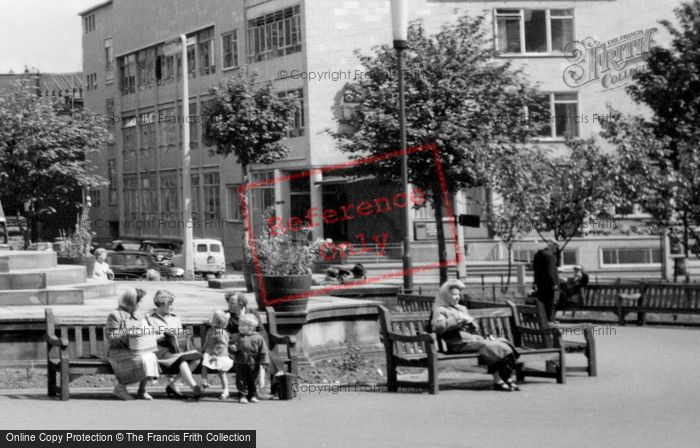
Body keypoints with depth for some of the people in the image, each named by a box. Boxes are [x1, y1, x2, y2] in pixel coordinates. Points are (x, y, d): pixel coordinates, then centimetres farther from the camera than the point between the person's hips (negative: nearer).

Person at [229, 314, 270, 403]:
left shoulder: (258, 338, -5)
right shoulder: (235, 337, 2)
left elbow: (263, 351, -3)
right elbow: (231, 346, 6)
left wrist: (264, 362, -7)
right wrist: (232, 348, -18)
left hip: (253, 365, -1)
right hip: (240, 363, 1)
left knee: (253, 381, 8)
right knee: (241, 381, -4)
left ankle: (253, 396, 20)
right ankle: (242, 396, 1)